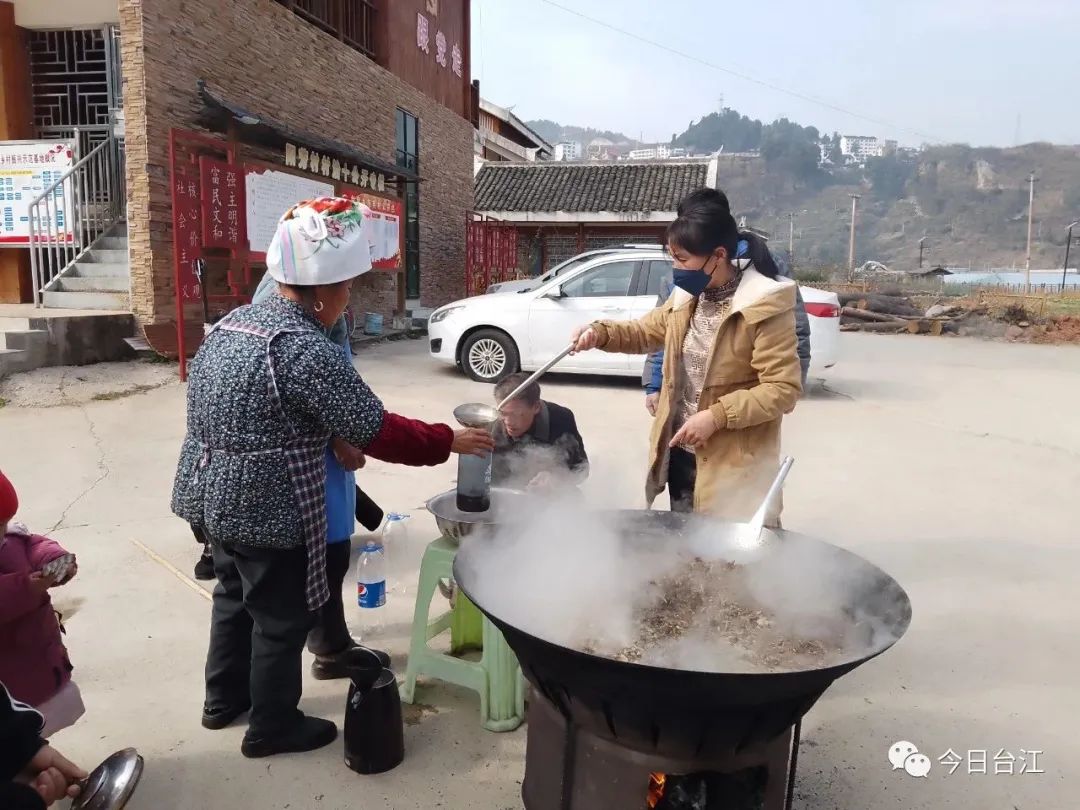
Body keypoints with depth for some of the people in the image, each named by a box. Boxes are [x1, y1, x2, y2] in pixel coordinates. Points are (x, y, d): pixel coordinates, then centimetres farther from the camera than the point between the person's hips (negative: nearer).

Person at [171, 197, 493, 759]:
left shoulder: (232, 322, 5)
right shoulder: (305, 349, -25)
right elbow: (376, 431, -23)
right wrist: (448, 441, -9)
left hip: (214, 496, 9)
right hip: (267, 510, -9)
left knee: (235, 595, 25)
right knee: (282, 617, 10)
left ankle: (224, 698, 44)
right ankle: (272, 726, 28)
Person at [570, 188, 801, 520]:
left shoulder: (767, 305, -19)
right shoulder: (687, 296, 4)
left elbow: (784, 388, -20)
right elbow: (645, 331, 17)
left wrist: (717, 416, -26)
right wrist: (600, 332, -3)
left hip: (733, 463, -7)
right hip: (680, 452, 7)